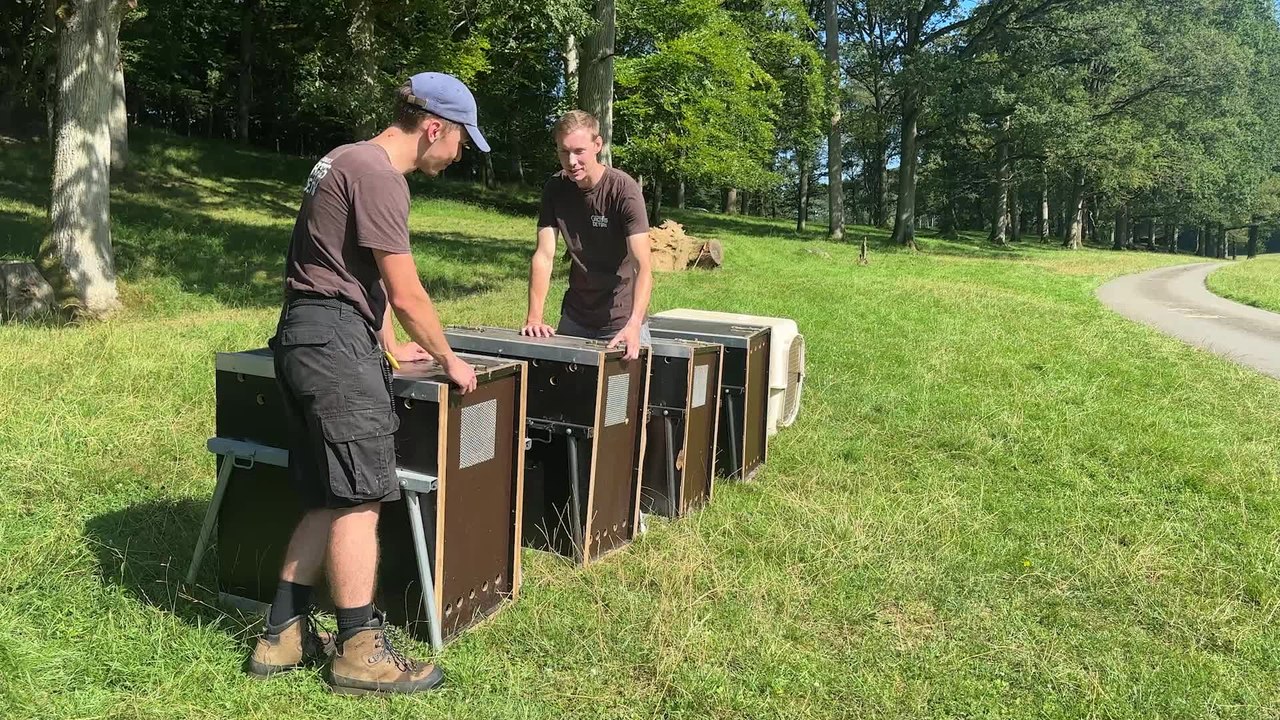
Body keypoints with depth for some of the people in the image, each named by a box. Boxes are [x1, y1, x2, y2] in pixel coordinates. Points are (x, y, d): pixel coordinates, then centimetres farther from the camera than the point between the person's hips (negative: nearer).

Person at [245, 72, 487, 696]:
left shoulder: (351, 162, 21)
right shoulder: (378, 175, -13)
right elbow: (406, 295, -13)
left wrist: (393, 349, 31)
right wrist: (448, 359, 1)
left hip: (305, 338, 11)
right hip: (334, 341, -11)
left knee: (329, 498, 13)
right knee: (361, 498, -4)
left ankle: (282, 636, 20)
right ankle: (359, 651, 5)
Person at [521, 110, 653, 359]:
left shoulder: (624, 189, -18)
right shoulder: (554, 189, -4)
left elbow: (643, 266, -26)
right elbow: (544, 256, -9)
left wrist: (634, 324, -40)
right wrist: (534, 317, -21)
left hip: (621, 320, -4)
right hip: (575, 317, 4)